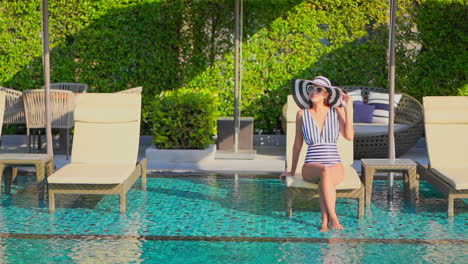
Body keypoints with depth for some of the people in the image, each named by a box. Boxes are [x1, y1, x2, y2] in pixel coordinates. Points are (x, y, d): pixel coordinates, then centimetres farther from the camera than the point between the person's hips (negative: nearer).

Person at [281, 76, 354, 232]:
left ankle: (325, 222, -34)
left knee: (325, 182, -37)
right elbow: (297, 144, 14)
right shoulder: (302, 114, 6)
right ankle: (333, 217, -40)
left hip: (335, 165, 1)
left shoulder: (336, 111, 7)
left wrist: (346, 108, -5)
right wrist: (292, 171, 20)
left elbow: (349, 136, -7)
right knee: (325, 172, -38)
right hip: (311, 166, 0)